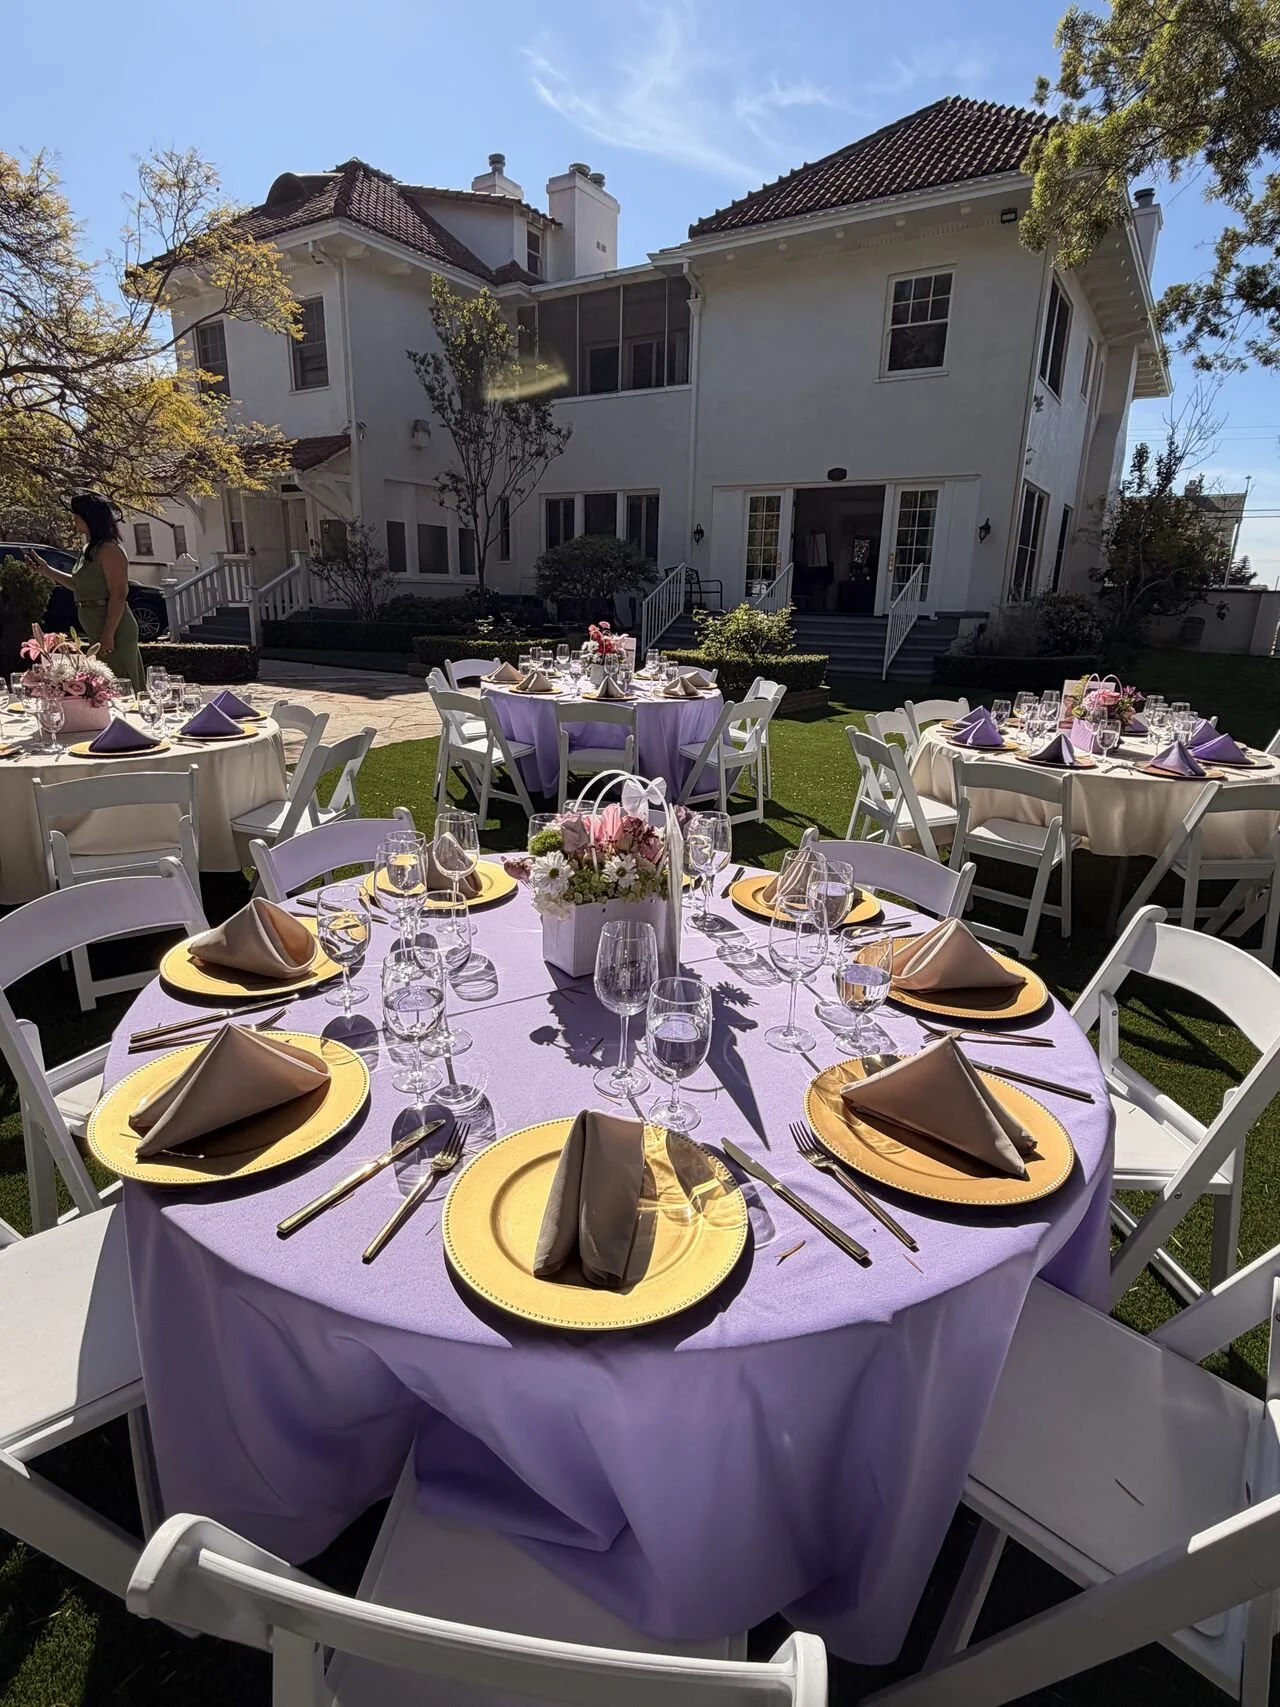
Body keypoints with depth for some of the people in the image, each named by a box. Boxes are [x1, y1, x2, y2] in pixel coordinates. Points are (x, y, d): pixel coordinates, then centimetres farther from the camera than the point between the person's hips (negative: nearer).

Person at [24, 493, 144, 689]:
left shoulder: (109, 549, -13)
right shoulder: (88, 549, 17)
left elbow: (119, 595, -20)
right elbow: (81, 585, 29)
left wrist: (108, 635, -23)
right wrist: (47, 570, 23)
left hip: (112, 629, -10)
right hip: (97, 631, 10)